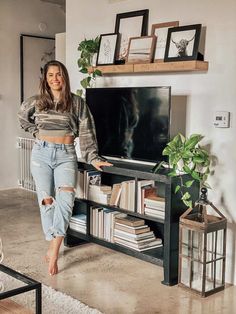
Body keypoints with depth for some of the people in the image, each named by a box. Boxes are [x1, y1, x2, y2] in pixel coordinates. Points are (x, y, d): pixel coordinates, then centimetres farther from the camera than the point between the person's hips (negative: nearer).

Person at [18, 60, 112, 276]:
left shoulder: (76, 103, 0)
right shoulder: (36, 102, 5)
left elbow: (86, 133, -3)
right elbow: (23, 119, 25)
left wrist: (93, 158, -11)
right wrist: (38, 132, 12)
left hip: (66, 155, -2)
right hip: (41, 154, 2)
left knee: (66, 196, -22)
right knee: (46, 200, 1)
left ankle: (54, 247, -22)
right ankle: (54, 245, 14)